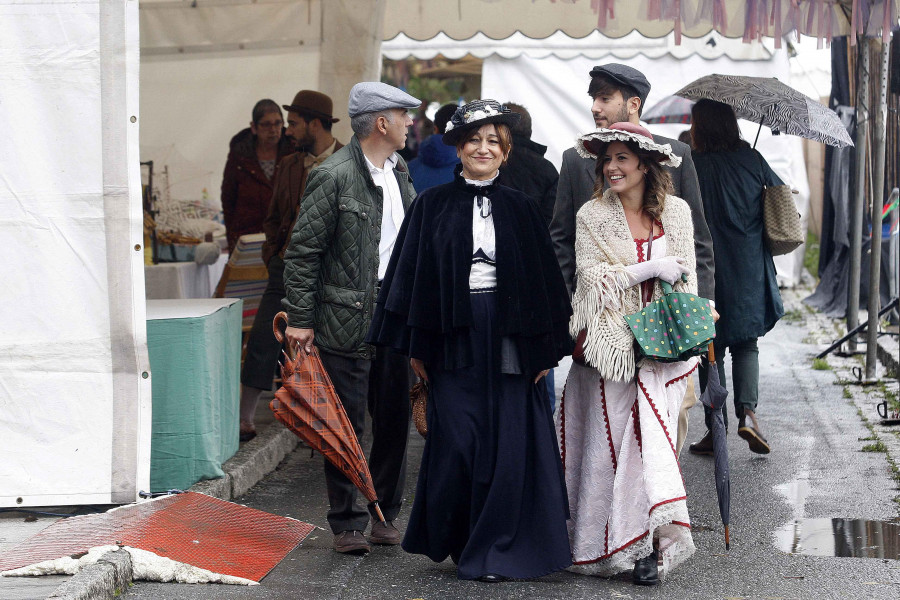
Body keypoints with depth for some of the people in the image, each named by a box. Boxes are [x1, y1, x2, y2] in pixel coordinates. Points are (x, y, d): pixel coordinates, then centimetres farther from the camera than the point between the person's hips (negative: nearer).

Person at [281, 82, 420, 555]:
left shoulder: (398, 171, 13)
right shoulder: (334, 177, -11)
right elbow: (302, 251, -10)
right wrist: (299, 319, -12)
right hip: (347, 320, -7)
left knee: (394, 419, 10)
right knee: (347, 424, -1)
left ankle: (386, 515, 22)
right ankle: (347, 523, 8)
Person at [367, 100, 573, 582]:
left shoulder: (519, 208, 8)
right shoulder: (433, 204, 5)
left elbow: (544, 279, 8)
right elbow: (411, 272, 3)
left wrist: (544, 348, 1)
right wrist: (416, 345, -2)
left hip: (507, 337, 1)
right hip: (454, 338, -1)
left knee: (507, 442, -1)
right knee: (455, 441, 0)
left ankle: (490, 550, 9)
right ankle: (447, 537, 19)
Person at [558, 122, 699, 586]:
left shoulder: (676, 211, 8)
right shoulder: (592, 216, 2)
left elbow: (687, 278, 13)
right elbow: (591, 277, -8)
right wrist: (651, 269, -13)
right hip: (612, 342, -1)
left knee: (651, 434, -6)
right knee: (609, 438, -1)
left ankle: (647, 545, -4)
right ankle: (602, 542, 8)